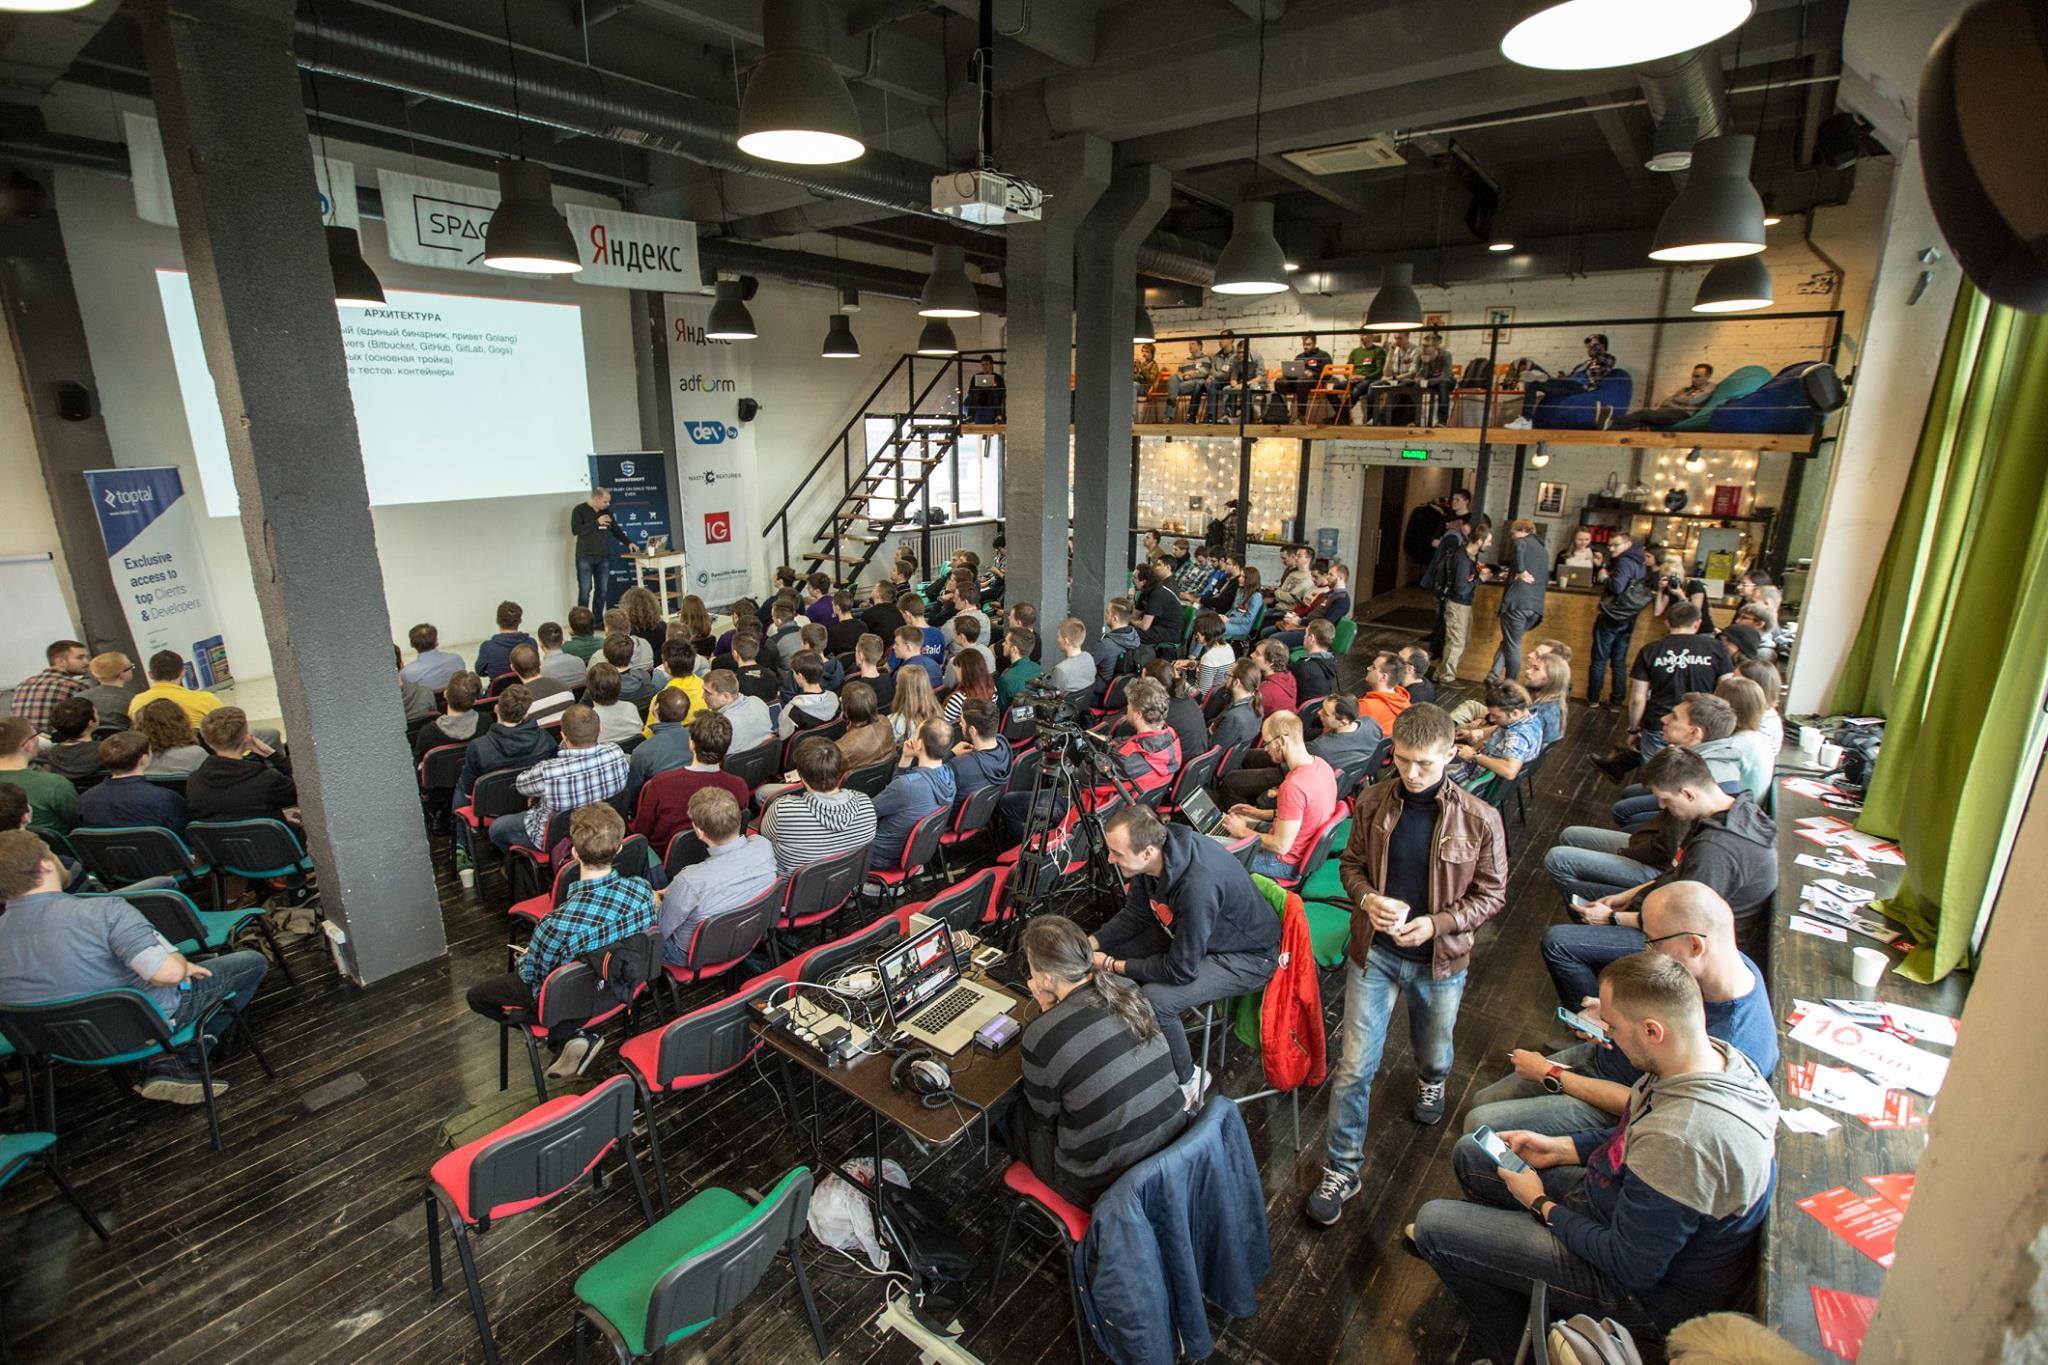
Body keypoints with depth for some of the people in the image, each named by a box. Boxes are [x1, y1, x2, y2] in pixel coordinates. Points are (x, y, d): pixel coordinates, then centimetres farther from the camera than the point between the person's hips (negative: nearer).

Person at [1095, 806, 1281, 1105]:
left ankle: (1186, 1080, 2)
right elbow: (1135, 914, 1)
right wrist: (1091, 943, -12)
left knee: (1154, 1000, -26)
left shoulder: (1197, 885, -39)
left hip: (1248, 956, -8)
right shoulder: (1156, 853, -16)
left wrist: (1112, 966, -19)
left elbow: (1181, 969, -29)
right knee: (1113, 948, 0)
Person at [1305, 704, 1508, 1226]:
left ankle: (1431, 1082, 62)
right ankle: (1341, 1169, 18)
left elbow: (1492, 893, -5)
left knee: (1434, 1054, 25)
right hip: (1374, 952, 0)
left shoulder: (1479, 819, -14)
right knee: (1355, 1066, 2)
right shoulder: (1372, 802, -8)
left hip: (1439, 960, 0)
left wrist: (1436, 923, -19)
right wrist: (1367, 898, -17)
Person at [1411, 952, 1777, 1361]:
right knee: (1470, 1154, 13)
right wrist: (1559, 1147, 2)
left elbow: (1630, 1268, -26)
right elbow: (1638, 1136, 8)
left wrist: (1541, 1203, -11)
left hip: (1650, 1293, -9)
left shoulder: (1682, 1142, -40)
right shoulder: (1716, 1055, -12)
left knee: (1432, 1224, -8)